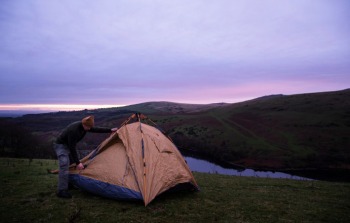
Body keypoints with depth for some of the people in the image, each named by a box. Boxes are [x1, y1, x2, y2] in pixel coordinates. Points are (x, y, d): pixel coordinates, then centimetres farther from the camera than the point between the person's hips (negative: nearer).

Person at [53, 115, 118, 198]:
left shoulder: (86, 127, -11)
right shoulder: (73, 129, -35)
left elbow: (96, 130, 7)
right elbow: (72, 147, -31)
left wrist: (110, 130, 9)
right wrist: (78, 163, -29)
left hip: (68, 145, 9)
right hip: (60, 145, -9)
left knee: (73, 164, 15)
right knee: (64, 166, -19)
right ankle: (61, 191, -15)